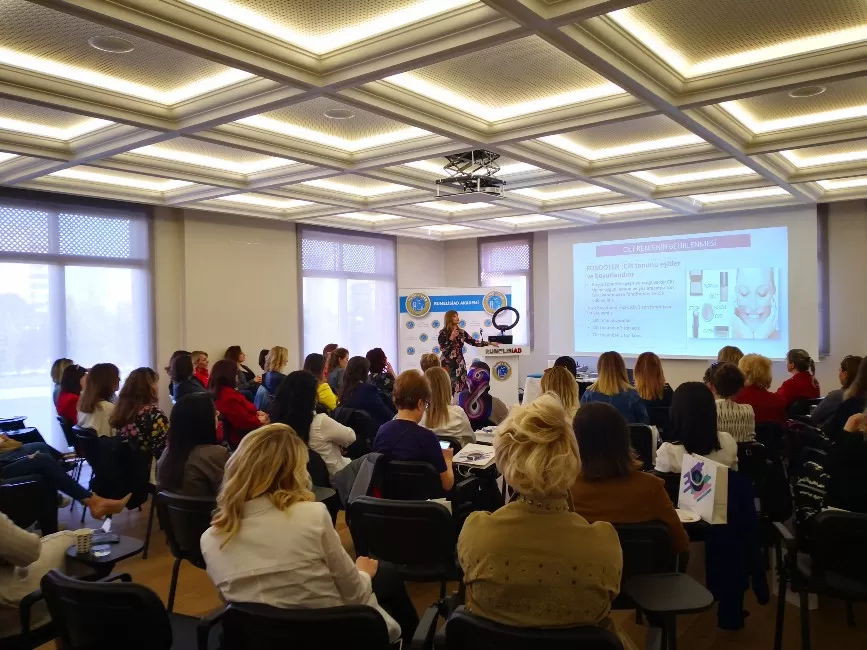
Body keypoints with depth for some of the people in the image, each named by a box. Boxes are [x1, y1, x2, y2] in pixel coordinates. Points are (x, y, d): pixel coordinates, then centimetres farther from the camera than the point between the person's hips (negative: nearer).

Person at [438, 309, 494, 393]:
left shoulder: (462, 332, 9)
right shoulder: (443, 333, -4)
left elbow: (473, 342, 7)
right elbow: (442, 349, -13)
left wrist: (490, 343, 2)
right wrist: (451, 338, -18)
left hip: (459, 364, 4)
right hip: (447, 364, -4)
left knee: (461, 389, 0)